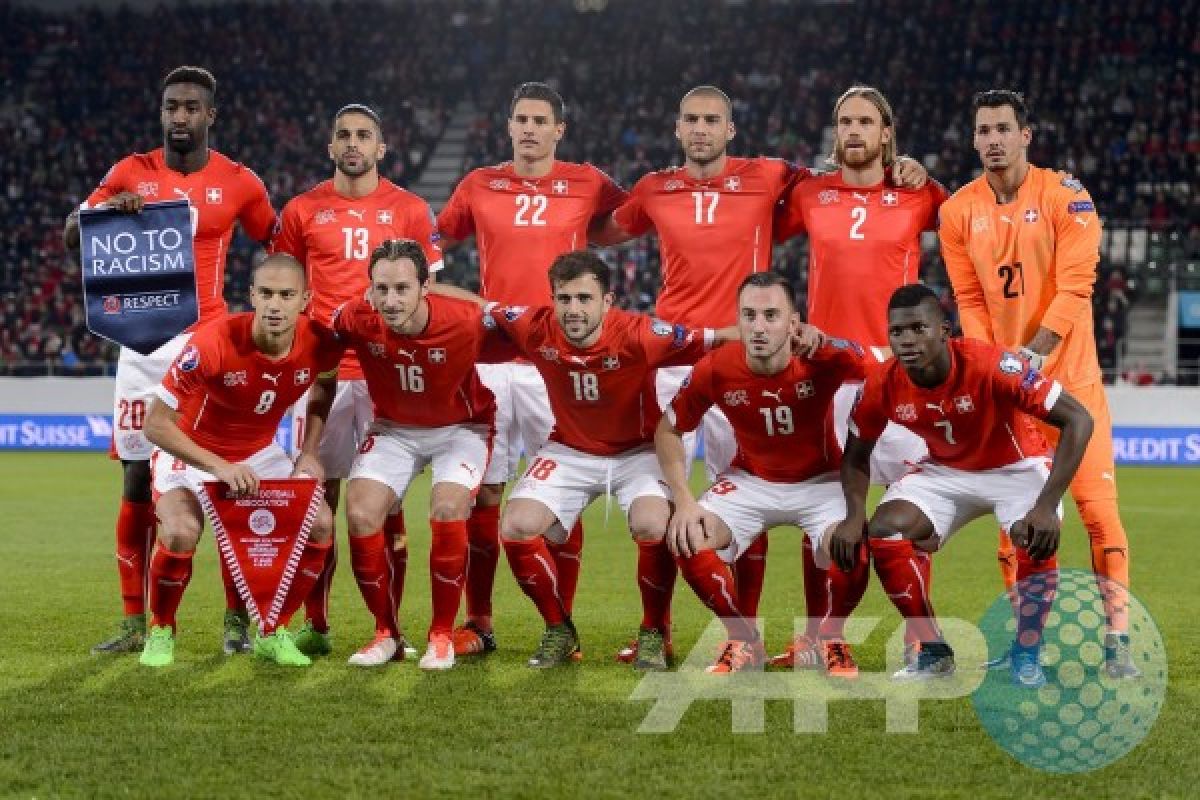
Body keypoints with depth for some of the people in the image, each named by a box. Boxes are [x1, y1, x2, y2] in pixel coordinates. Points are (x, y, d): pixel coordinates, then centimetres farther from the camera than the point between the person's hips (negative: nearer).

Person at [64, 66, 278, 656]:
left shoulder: (238, 183, 2)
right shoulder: (131, 173, 6)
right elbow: (69, 238, 5)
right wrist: (108, 209, -15)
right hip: (143, 345, 2)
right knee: (137, 483, 3)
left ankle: (238, 619, 3)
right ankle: (135, 623, 9)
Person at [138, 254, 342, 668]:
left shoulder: (320, 343, -19)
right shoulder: (213, 342, -33)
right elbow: (156, 423, -27)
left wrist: (310, 453, -3)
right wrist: (219, 467, -33)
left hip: (260, 453, 5)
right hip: (192, 452, -5)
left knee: (320, 525, -11)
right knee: (180, 532, -30)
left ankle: (273, 633, 9)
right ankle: (161, 630, -1)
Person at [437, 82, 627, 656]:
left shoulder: (587, 184, 5)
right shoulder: (479, 185, 10)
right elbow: (433, 243, 20)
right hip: (490, 356, 2)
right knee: (483, 494, 2)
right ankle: (478, 622, 10)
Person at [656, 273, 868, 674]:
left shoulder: (827, 358, -25)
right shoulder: (715, 369, -20)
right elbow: (668, 430, -4)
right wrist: (684, 501, -14)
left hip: (820, 482, -2)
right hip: (749, 481, 2)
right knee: (689, 542, -23)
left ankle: (832, 639, 2)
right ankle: (743, 639, 3)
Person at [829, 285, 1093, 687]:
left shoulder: (989, 365, -35)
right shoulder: (883, 384, -21)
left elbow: (1078, 420, -34)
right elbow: (856, 455, -2)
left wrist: (1047, 507, -40)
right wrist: (855, 515, -21)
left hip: (1016, 467, -4)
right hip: (944, 471, 4)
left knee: (1038, 539, -32)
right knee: (885, 530, -18)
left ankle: (1026, 655, -7)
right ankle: (933, 652, -1)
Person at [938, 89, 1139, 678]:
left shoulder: (1064, 196, -8)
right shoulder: (959, 211, 2)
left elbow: (1075, 287, -14)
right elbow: (970, 300, 4)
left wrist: (1032, 353, -22)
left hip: (1069, 375, -3)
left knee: (1097, 503, -9)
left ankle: (1118, 638, -5)